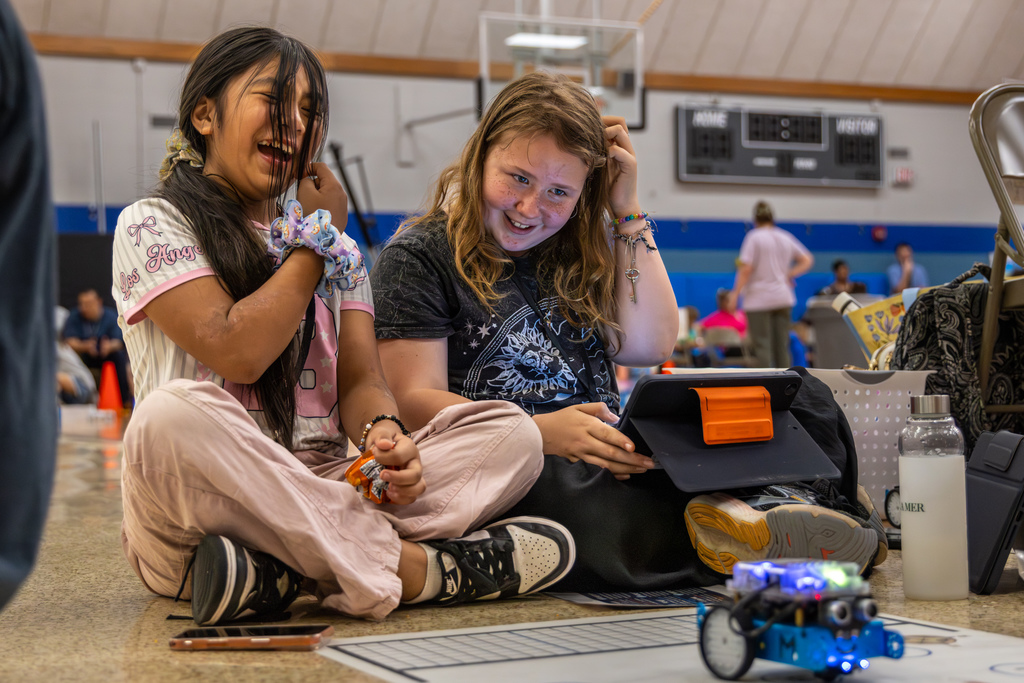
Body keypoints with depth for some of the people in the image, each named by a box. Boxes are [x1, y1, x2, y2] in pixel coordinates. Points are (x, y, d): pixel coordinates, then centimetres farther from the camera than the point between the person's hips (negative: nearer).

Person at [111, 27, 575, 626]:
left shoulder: (336, 245, 21)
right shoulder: (152, 225, 3)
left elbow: (361, 379, 8)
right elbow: (235, 352, -12)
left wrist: (383, 431, -16)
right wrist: (319, 240, 0)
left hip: (322, 490, 5)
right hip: (202, 503, -5)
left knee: (509, 430, -13)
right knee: (174, 415, -39)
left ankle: (276, 571, -31)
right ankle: (412, 568, -29)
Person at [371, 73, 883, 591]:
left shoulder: (581, 254, 18)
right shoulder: (419, 258, 1)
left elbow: (649, 347, 6)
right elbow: (414, 401, -9)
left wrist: (628, 213, 4)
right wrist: (538, 432, -25)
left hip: (608, 463, 5)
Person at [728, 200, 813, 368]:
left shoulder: (754, 237, -7)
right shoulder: (786, 238, 11)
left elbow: (746, 269, -13)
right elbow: (807, 260, 17)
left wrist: (735, 293, -9)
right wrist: (789, 275, 12)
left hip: (759, 298, -5)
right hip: (783, 298, 5)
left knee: (762, 345, -6)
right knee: (782, 345, 9)